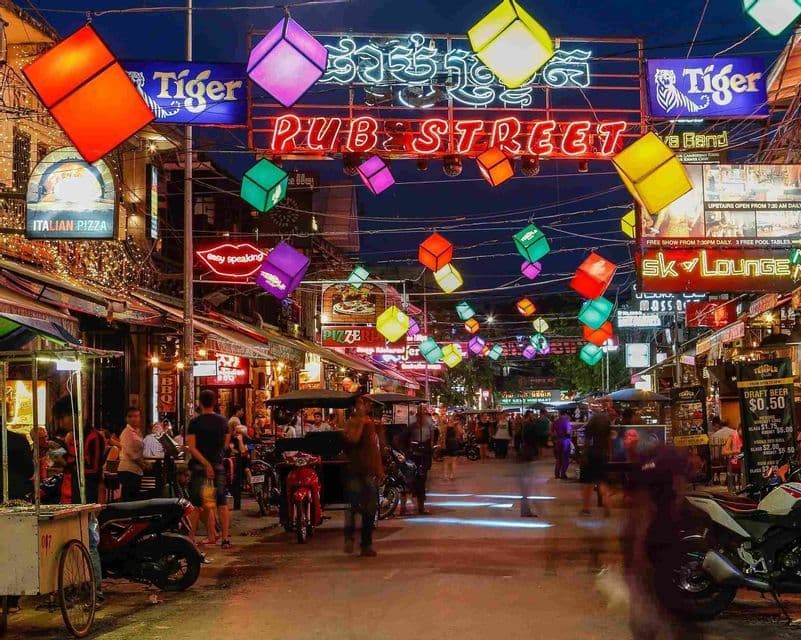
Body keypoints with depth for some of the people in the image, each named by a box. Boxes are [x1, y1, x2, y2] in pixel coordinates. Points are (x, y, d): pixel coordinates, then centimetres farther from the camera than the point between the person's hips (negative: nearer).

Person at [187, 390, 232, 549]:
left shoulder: (195, 422, -7)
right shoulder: (223, 421, 3)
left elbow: (192, 447, -15)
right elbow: (225, 444, 10)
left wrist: (206, 464, -17)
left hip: (200, 466, -2)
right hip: (218, 465, 2)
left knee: (196, 505, 5)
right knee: (222, 504, 3)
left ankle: (191, 537, 8)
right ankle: (226, 538, -1)